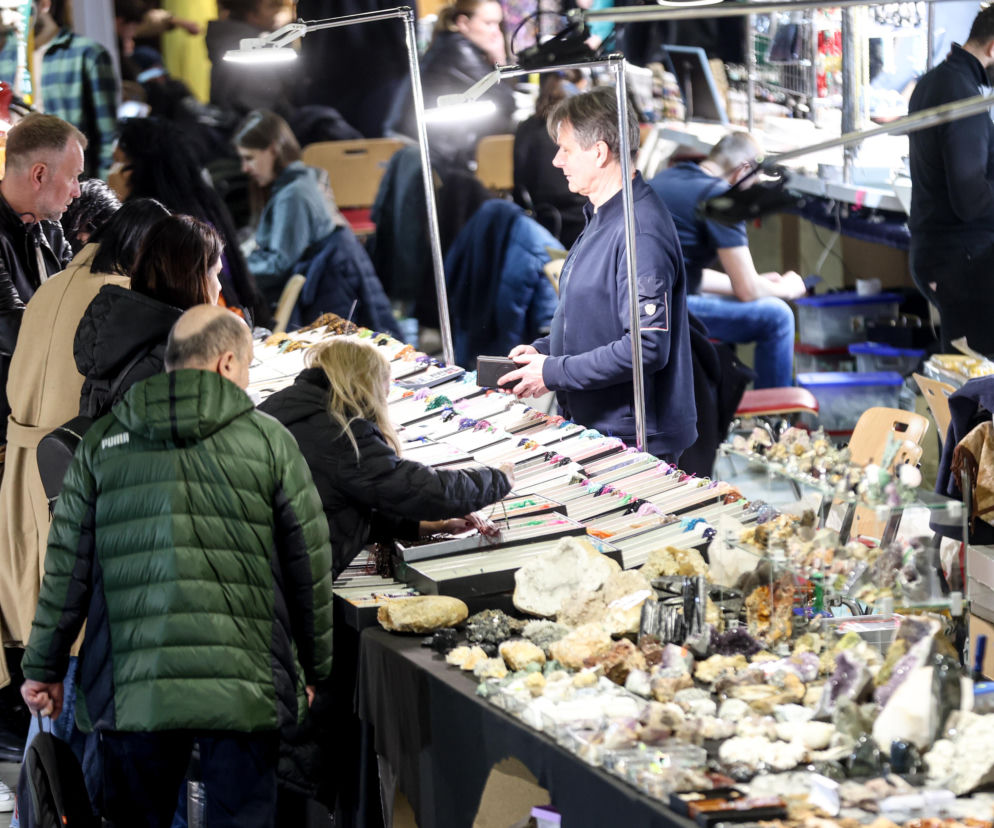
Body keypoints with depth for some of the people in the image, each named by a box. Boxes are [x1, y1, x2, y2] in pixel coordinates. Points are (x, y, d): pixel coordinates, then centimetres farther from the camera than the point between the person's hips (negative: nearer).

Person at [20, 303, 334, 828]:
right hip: (244, 689, -1)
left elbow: (66, 567, 6)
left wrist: (44, 668, 15)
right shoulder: (269, 441, 3)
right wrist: (315, 671, 17)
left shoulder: (102, 443, 7)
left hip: (130, 689, 2)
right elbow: (310, 569, 5)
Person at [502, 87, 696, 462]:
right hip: (594, 428, 10)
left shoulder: (641, 232, -22)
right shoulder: (601, 218, 12)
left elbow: (647, 347, -26)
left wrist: (554, 373, -20)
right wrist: (544, 349, 7)